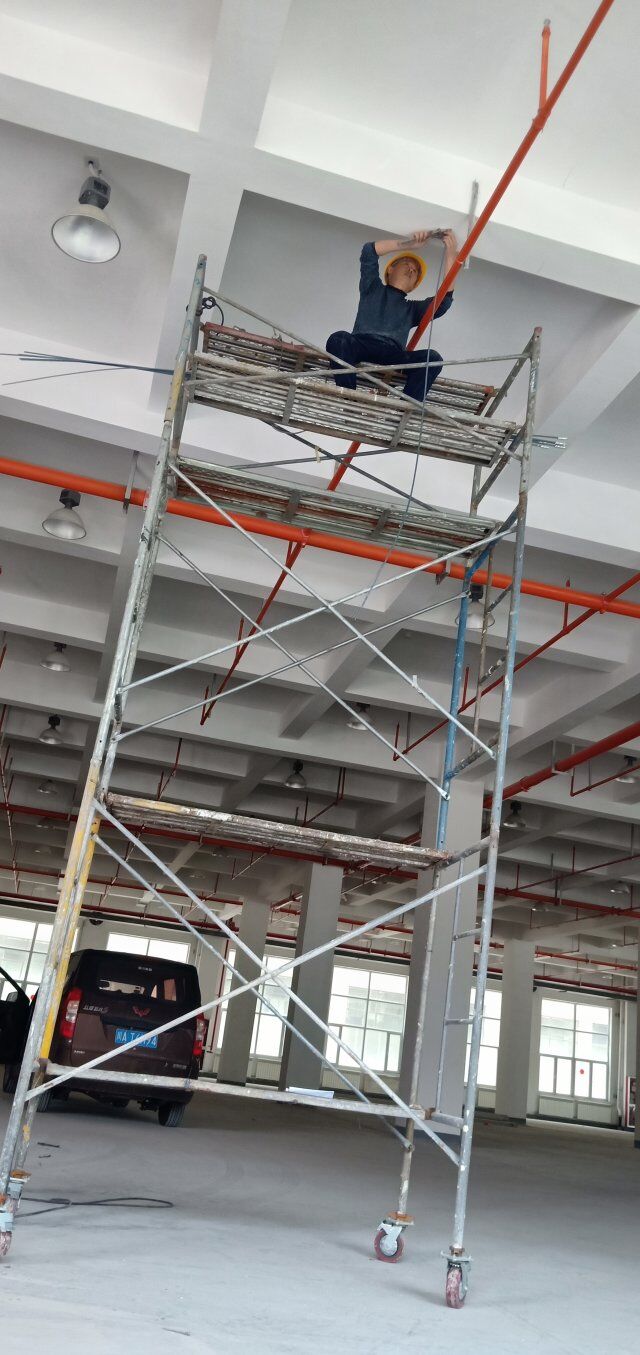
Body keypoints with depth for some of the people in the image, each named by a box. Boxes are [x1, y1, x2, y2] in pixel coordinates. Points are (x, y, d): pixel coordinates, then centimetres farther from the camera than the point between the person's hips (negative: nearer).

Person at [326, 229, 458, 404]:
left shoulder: (412, 309, 34)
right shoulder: (373, 288, 31)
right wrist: (408, 242, 11)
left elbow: (444, 300, 16)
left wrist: (451, 254, 13)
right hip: (362, 346, -2)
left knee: (432, 358, -27)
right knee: (339, 338, -35)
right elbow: (369, 251, 15)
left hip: (393, 357, 2)